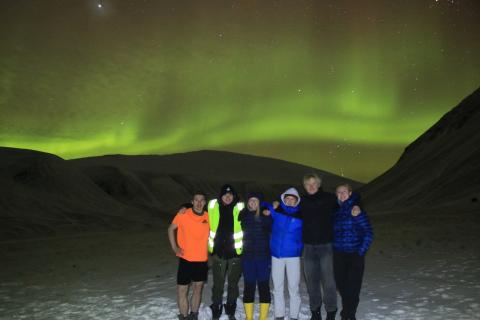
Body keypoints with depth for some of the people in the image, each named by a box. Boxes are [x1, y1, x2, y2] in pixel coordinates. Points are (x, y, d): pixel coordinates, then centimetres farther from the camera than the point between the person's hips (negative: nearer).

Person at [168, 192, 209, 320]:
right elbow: (171, 229, 3)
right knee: (182, 289, 1)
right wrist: (175, 247, -4)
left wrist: (210, 250, 8)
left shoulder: (208, 217, -3)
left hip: (202, 260, 3)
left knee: (198, 288, 15)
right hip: (186, 259, -3)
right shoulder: (183, 215, -10)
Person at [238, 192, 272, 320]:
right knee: (248, 286, 8)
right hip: (247, 257, 1)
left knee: (264, 286, 4)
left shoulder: (266, 215, -2)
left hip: (263, 257, -1)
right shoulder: (243, 215, 2)